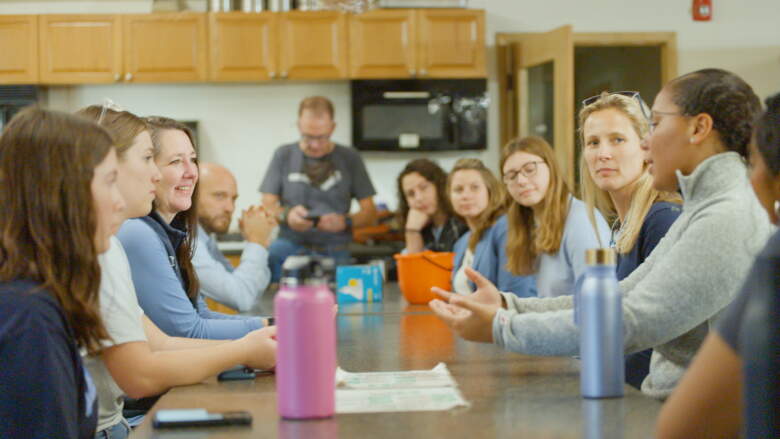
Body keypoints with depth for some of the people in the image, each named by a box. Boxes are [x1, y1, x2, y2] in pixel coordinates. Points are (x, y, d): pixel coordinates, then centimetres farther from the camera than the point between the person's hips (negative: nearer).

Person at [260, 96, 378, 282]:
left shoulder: (349, 158, 10)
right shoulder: (284, 155, 10)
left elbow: (370, 214, 8)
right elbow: (267, 206, 7)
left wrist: (345, 222, -14)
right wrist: (286, 216, -17)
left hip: (334, 250, 1)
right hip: (292, 243, -1)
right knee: (265, 256, -35)